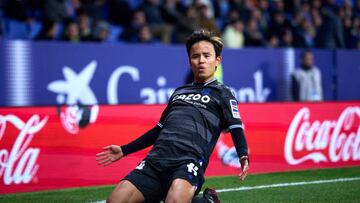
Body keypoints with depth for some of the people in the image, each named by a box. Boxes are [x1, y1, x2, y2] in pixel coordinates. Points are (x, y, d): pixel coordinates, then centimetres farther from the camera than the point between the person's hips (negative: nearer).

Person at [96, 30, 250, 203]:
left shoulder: (222, 93, 12)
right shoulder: (179, 92, 28)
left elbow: (236, 128, 1)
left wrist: (243, 155, -20)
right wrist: (124, 150, 31)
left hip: (189, 161, -5)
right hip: (156, 160, 5)